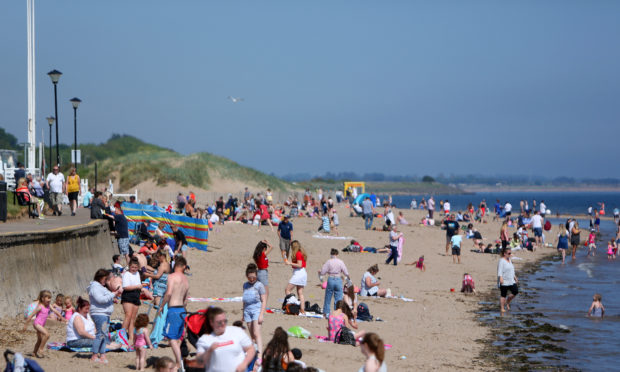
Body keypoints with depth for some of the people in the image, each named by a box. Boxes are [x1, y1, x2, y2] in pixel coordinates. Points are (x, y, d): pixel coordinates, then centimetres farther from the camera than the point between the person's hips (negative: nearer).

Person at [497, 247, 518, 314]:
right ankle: (502, 308, 6)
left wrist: (515, 278, 27)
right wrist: (500, 278, -32)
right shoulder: (501, 261, -11)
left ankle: (507, 302, 20)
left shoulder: (510, 260, 15)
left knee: (515, 291, 0)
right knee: (503, 295, -2)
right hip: (504, 282, -8)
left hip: (511, 281, 8)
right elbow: (499, 271, -20)